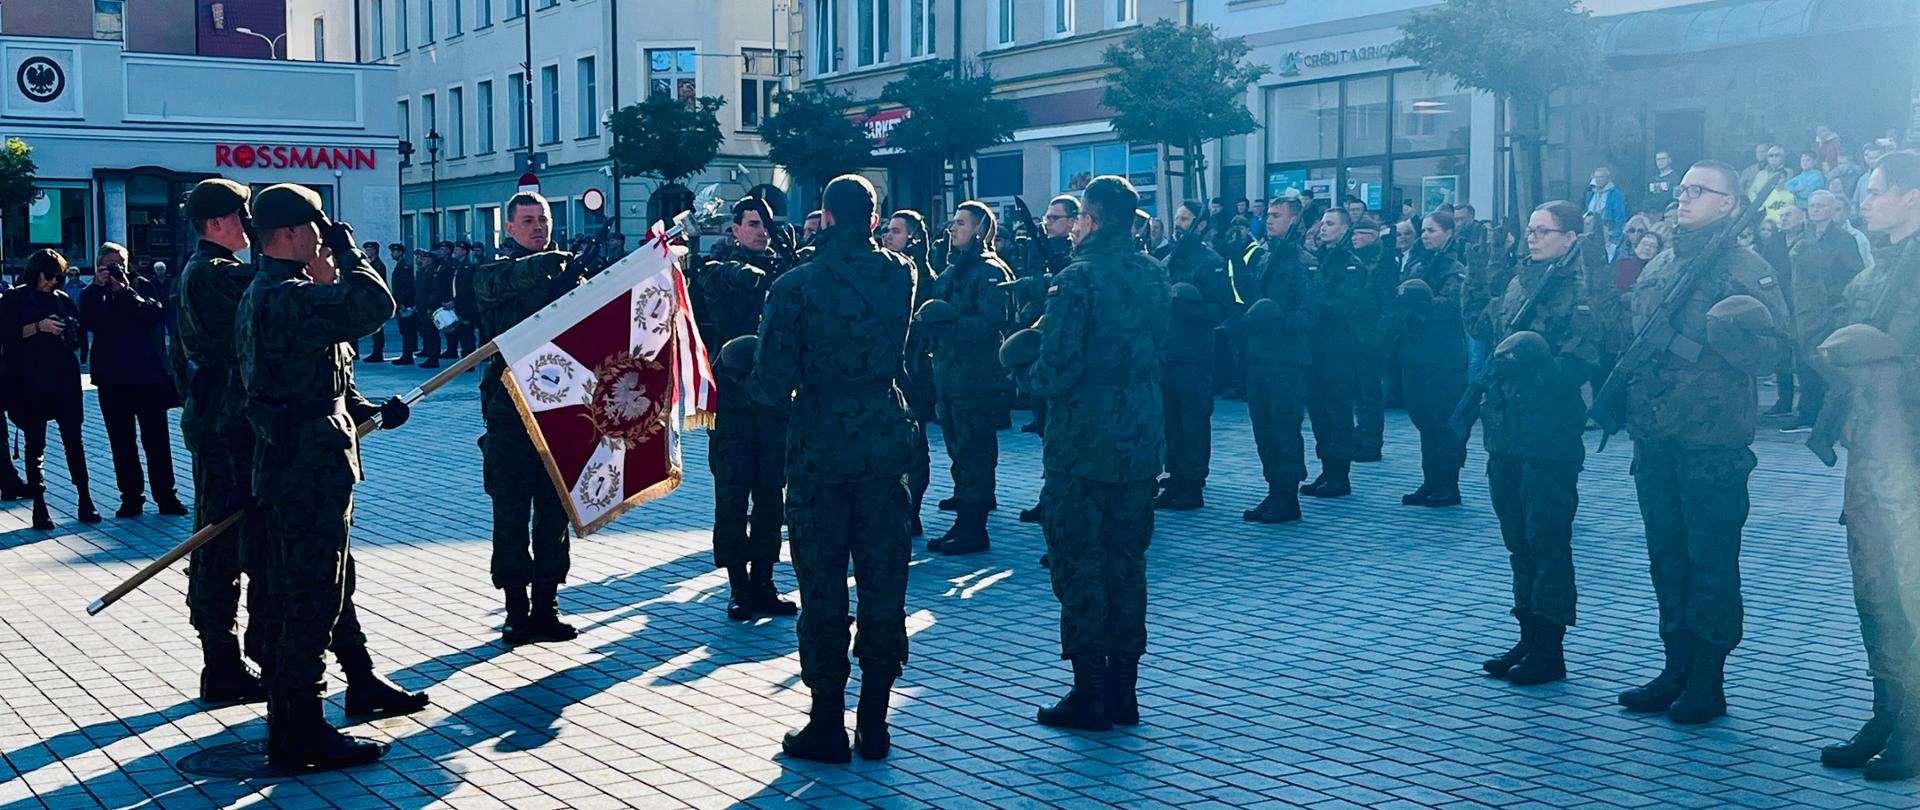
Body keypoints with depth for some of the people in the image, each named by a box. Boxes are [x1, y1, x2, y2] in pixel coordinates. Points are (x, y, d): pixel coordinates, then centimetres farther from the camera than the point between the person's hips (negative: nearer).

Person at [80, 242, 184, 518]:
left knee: (157, 439, 2)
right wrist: (99, 287, -14)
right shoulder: (92, 294, 8)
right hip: (112, 379, 2)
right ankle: (131, 498, 13)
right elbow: (88, 322, -11)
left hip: (147, 375, -2)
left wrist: (125, 290, -15)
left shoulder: (142, 285, 5)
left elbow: (155, 313, -13)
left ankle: (166, 497, 7)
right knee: (122, 442, 6)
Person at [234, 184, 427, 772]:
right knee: (312, 596, -6)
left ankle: (362, 684, 40)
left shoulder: (266, 294, 16)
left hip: (300, 464, 11)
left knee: (332, 583, 23)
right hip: (310, 468, -11)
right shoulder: (287, 298, -20)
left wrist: (368, 410, 12)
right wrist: (348, 254, -12)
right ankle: (297, 734, 0)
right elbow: (374, 304, -30)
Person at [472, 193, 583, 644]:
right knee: (512, 514, 0)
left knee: (555, 513, 7)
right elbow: (505, 281, -22)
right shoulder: (492, 276, 4)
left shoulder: (566, 273, 15)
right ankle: (517, 610, 8)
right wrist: (548, 261, -38)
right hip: (511, 409, -3)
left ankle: (546, 606, 16)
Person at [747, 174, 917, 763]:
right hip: (886, 445, 3)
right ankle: (874, 724, 16)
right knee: (883, 585, 9)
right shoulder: (899, 276, 0)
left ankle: (828, 725, 12)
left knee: (823, 591, 5)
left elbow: (773, 383, -12)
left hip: (819, 450, -3)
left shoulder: (795, 288, -10)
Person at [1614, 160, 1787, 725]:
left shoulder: (1745, 269, -6)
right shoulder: (1657, 269, 15)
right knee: (1667, 557, 13)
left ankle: (1708, 683, 10)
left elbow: (1770, 353, -14)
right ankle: (1677, 670, 24)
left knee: (1710, 561, 0)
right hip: (1655, 438, 7)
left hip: (1713, 440, -7)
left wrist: (1731, 331, -32)